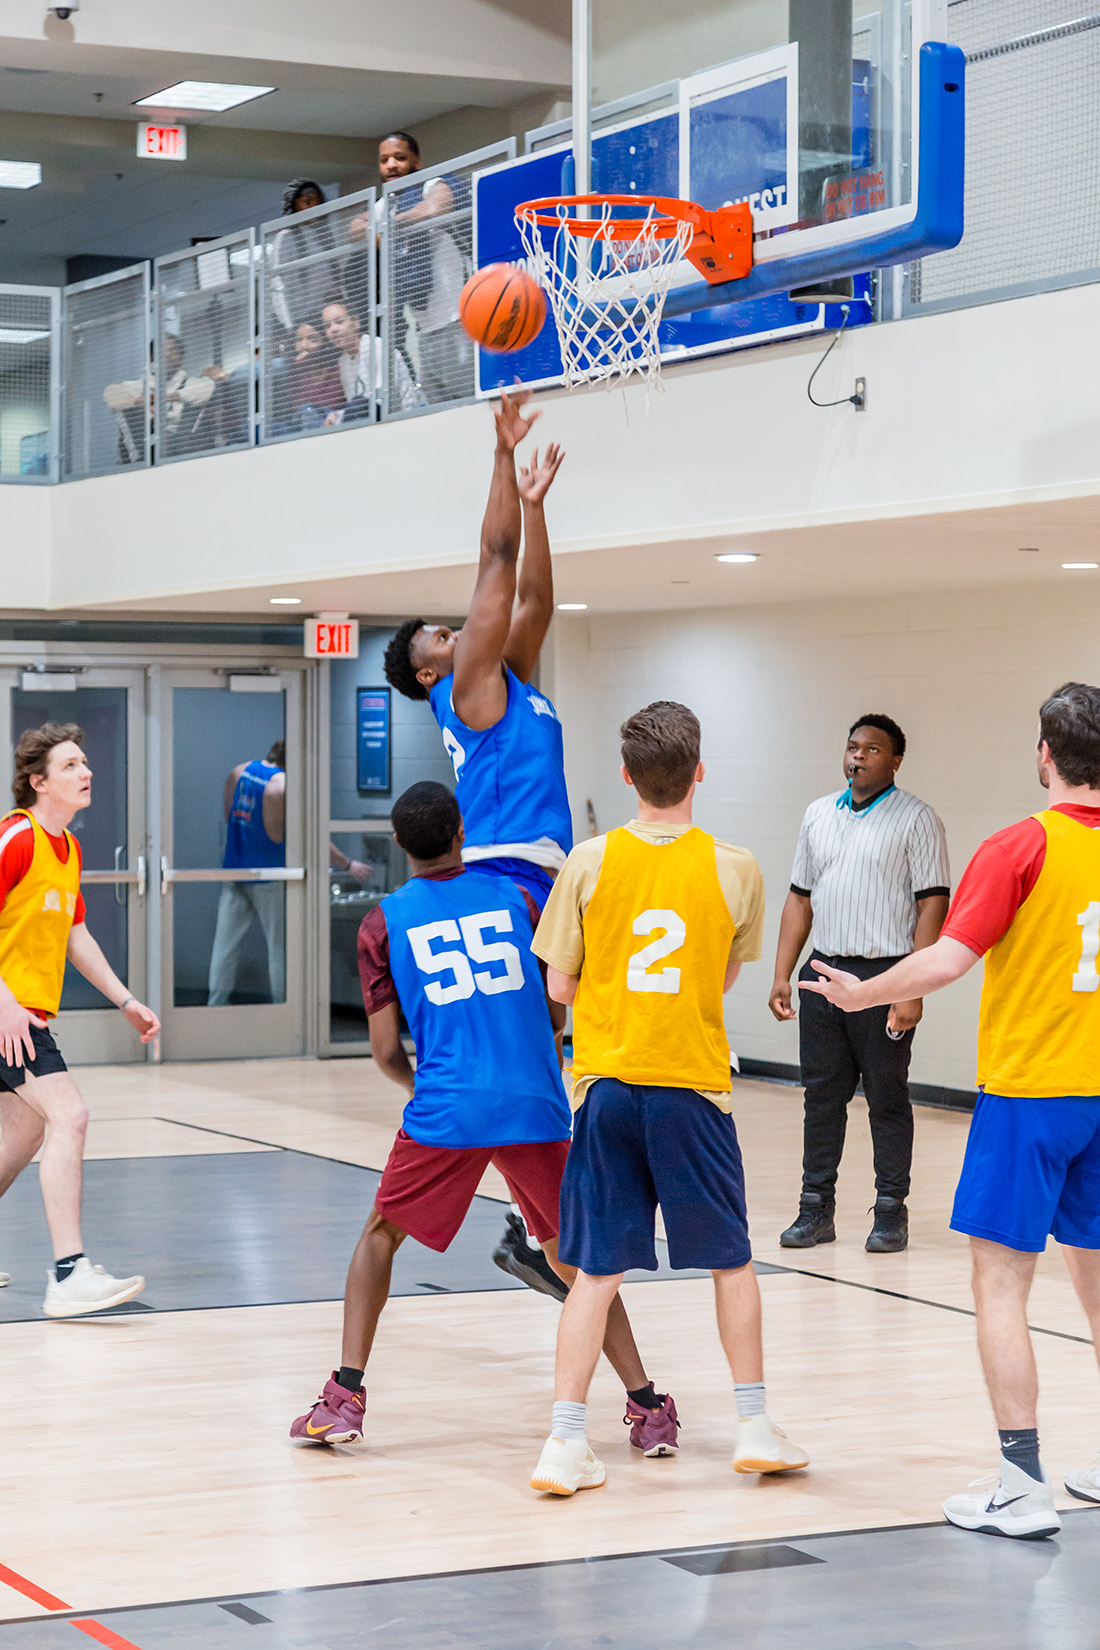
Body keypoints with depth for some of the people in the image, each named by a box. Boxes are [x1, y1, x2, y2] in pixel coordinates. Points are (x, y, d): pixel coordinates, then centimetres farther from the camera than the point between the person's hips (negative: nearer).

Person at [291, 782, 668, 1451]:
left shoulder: (383, 924, 7)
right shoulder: (516, 898, 12)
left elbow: (387, 1051, 6)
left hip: (445, 1111, -1)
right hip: (536, 1107, 2)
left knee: (382, 1234, 19)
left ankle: (345, 1397, 9)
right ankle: (646, 1403, 8)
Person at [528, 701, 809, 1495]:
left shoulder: (590, 861, -5)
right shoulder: (736, 870, -5)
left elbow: (561, 985, 1)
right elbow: (725, 978, 9)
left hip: (607, 1083, 1)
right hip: (693, 1086, -1)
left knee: (597, 1270, 6)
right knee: (732, 1260, 15)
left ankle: (567, 1441, 3)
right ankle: (755, 1425, 22)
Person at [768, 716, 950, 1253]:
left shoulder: (916, 819, -3)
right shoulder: (819, 814, 14)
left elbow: (932, 906, -8)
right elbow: (800, 898, 17)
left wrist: (912, 991, -15)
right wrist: (781, 977, 10)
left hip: (883, 976, -5)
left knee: (887, 1098, 2)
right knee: (821, 1096, 7)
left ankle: (891, 1213, 10)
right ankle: (816, 1209, 14)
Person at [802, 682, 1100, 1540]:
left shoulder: (1023, 848, -13)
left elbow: (948, 960, -18)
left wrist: (858, 994, -4)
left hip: (1028, 1091, -6)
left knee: (1001, 1281, -2)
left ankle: (1023, 1488, -6)